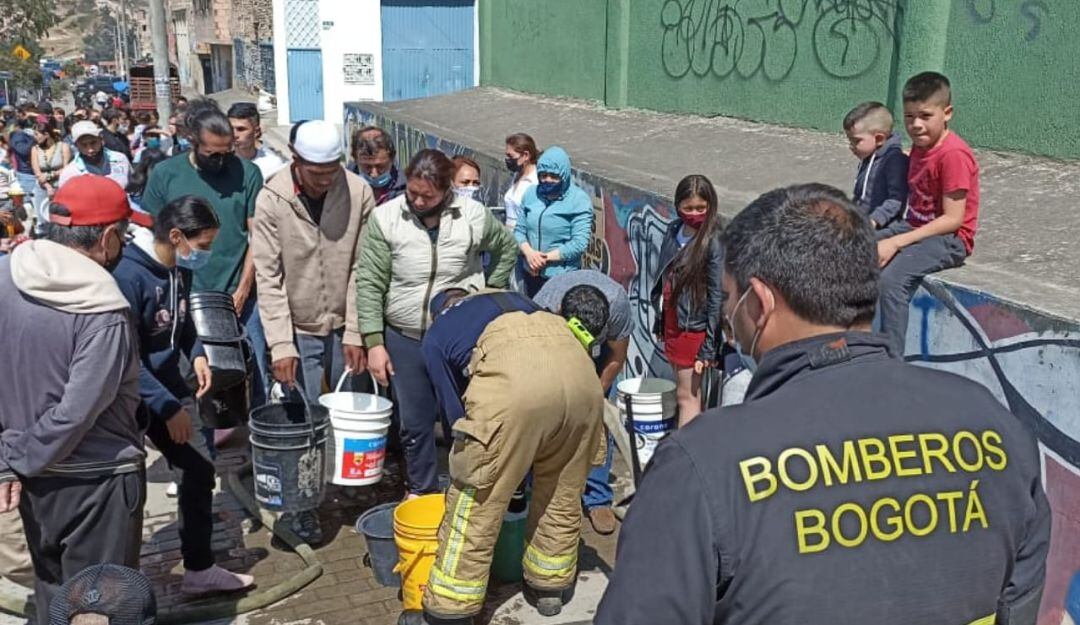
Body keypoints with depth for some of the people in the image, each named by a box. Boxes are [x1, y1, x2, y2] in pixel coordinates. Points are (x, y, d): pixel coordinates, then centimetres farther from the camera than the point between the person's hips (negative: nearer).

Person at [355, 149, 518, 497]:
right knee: (414, 423, 12)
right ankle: (421, 490, 33)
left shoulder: (474, 216, -8)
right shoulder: (385, 218, -9)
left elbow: (506, 249, 12)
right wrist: (374, 342, -11)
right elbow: (369, 284, -8)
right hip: (404, 339, 1)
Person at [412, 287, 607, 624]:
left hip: (514, 377, -5)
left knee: (476, 502, 10)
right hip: (579, 370, 5)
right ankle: (549, 586, 40)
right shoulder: (514, 299, 41)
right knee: (562, 495, 24)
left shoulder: (436, 335, 29)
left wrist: (468, 465, 42)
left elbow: (454, 410, 27)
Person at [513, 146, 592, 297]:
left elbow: (579, 243, -17)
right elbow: (519, 230, 6)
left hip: (563, 278, -5)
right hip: (532, 274, 5)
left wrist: (545, 257, -16)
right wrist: (529, 253, -14)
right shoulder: (531, 194, 5)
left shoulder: (579, 200, -10)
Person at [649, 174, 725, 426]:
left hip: (693, 327, -7)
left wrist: (709, 348, -17)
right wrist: (660, 322, 16)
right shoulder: (674, 230, 4)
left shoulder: (714, 242, -17)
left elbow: (717, 298, -17)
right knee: (683, 391, 16)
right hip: (672, 321, 7)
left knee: (687, 395, 1)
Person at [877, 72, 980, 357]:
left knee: (891, 278, -31)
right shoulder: (920, 145, 8)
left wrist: (897, 242, -24)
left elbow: (953, 219, -22)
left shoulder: (953, 154, -19)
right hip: (914, 226, 9)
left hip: (950, 239, -9)